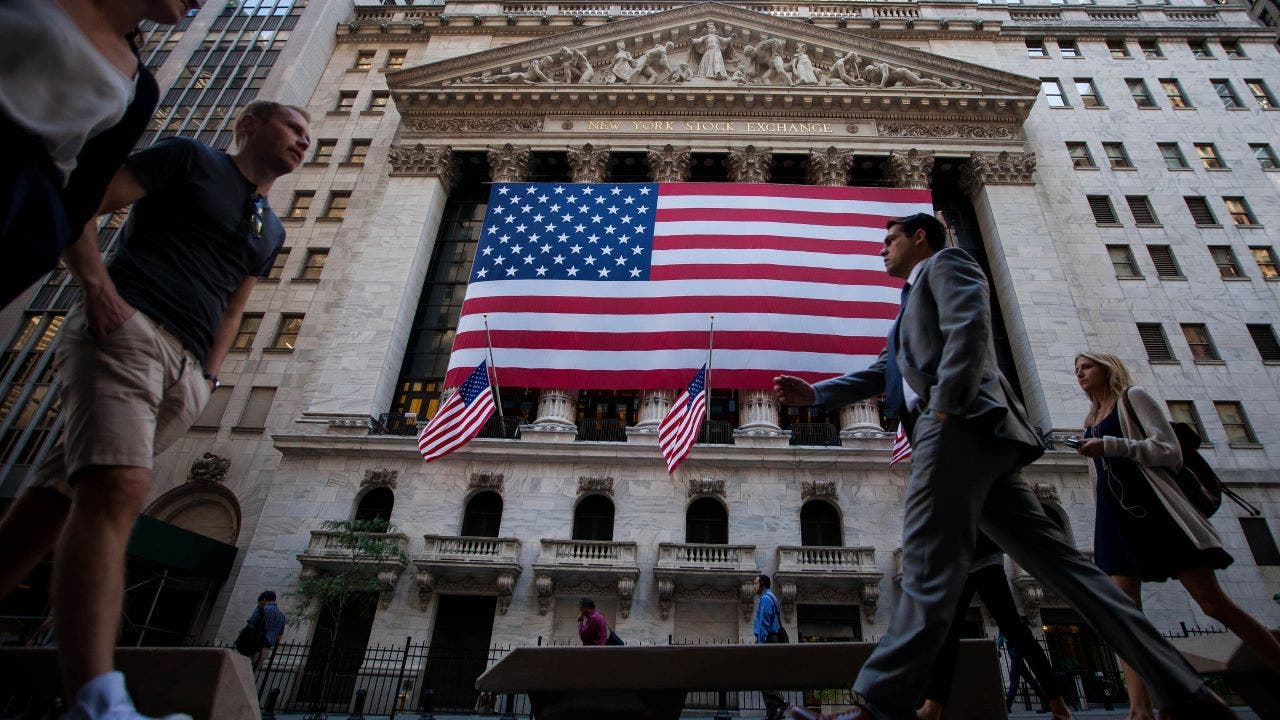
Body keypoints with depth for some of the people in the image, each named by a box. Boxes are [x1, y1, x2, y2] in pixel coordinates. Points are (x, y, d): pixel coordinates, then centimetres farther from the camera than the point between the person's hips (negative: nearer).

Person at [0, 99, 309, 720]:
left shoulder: (271, 230, 25)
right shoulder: (190, 159, 8)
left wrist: (207, 377, 13)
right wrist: (96, 280, -13)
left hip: (185, 373, 7)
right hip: (126, 326, -6)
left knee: (57, 500, 7)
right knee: (118, 487, -25)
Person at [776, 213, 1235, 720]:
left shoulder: (946, 263, 11)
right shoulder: (912, 306, 36)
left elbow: (969, 326, -9)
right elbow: (879, 376, 31)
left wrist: (943, 407, -18)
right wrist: (813, 394, 20)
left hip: (960, 425, -9)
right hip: (967, 436, 9)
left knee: (927, 567, -16)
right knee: (1055, 560, 4)